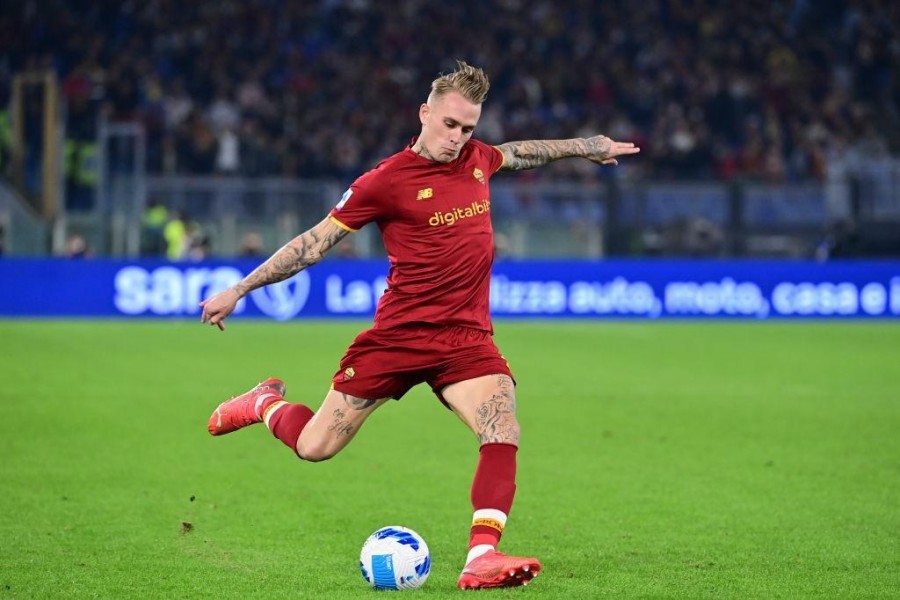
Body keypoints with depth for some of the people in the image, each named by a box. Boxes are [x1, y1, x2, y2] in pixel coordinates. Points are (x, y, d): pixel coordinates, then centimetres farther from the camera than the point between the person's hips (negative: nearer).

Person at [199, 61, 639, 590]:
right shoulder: (387, 180, -9)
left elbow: (518, 153, 32)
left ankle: (482, 557, -25)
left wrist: (585, 147, 38)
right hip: (397, 333, -4)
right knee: (315, 447, 1)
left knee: (503, 429, -23)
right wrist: (238, 291, -2)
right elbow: (315, 243, -3)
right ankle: (267, 403, 35)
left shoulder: (476, 157, 6)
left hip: (466, 338, 4)